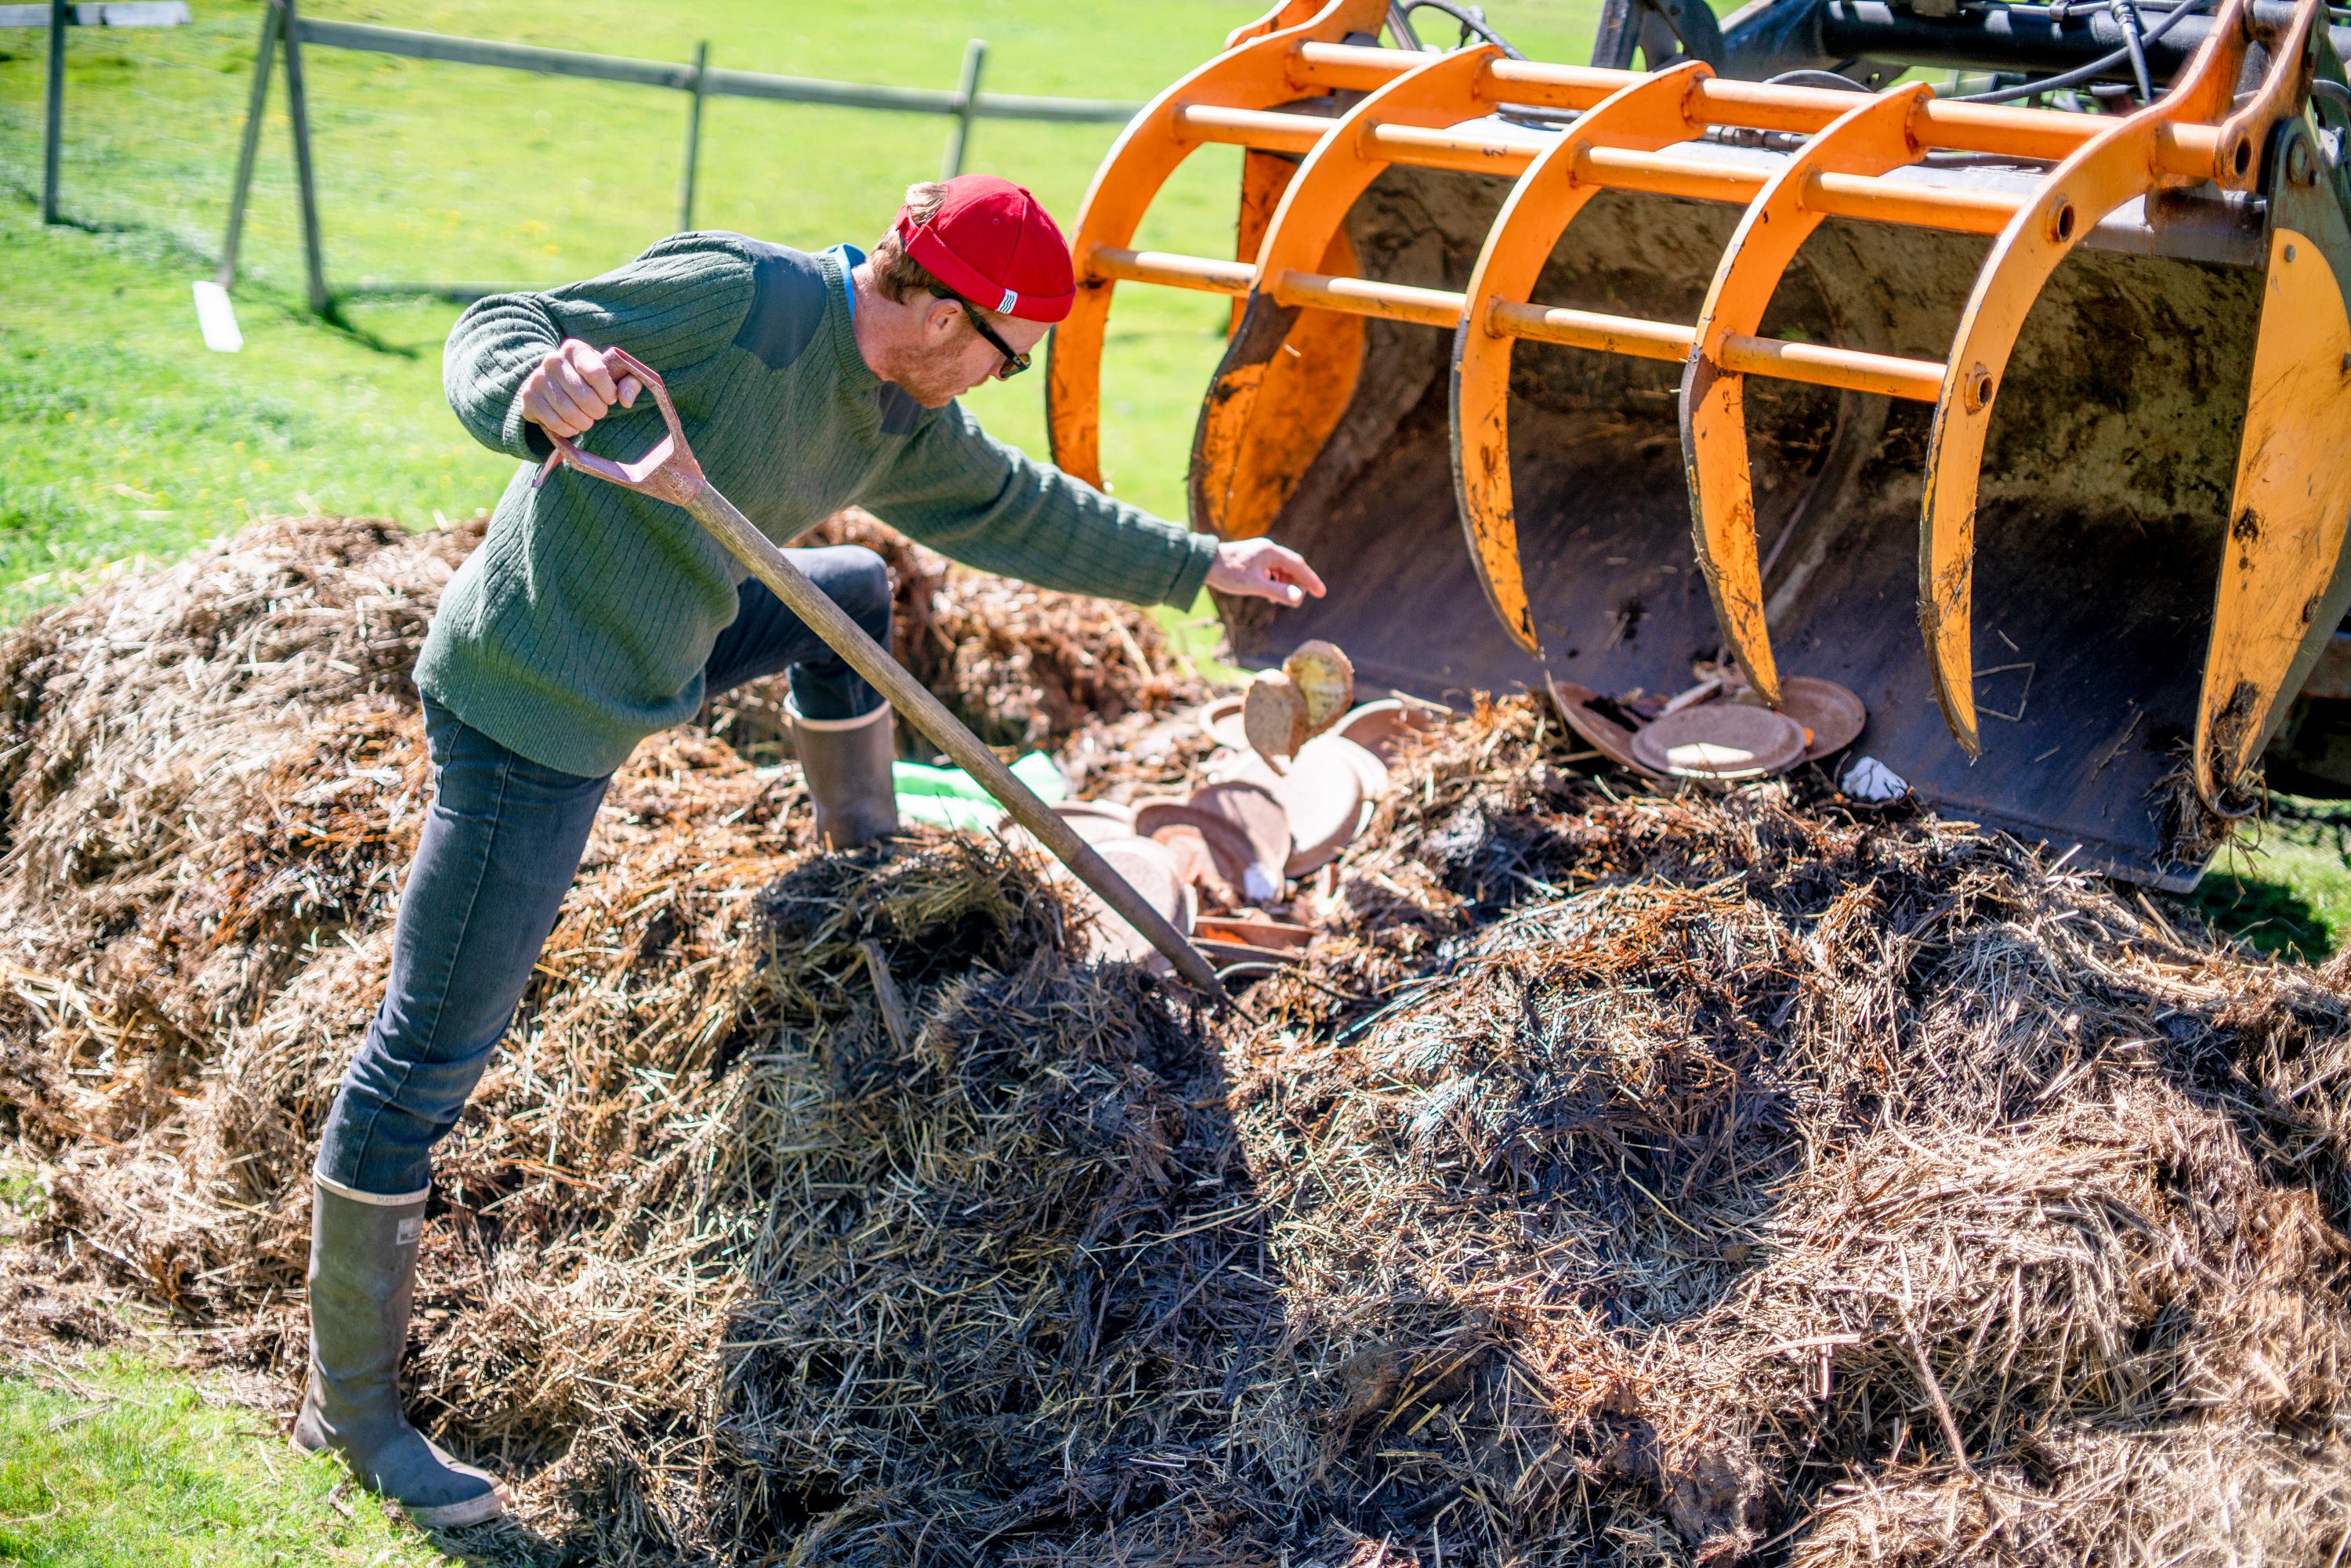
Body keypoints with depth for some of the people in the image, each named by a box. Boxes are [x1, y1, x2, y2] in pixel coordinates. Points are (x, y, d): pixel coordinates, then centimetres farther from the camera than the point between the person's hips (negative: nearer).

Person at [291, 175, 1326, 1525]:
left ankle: (869, 870, 47)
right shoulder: (731, 298, -20)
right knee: (433, 1052, -5)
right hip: (530, 709, -9)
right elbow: (494, 335, -21)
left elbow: (1010, 508, 20)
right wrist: (538, 388, -45)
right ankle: (350, 1402, 5)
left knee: (855, 598, 27)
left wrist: (1198, 565, 25)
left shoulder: (897, 423, 6)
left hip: (648, 655, 9)